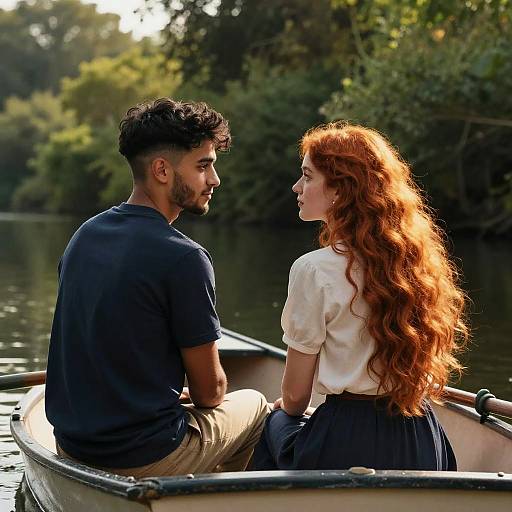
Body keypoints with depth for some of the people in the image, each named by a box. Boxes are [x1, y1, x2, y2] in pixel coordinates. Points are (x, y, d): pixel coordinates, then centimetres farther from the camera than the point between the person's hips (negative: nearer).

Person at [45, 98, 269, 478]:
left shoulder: (84, 236, 3)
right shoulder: (184, 258, -20)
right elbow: (209, 391, -10)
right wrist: (188, 394, 12)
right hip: (143, 461, -7)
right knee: (255, 403, 21)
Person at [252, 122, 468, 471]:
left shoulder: (316, 270, -16)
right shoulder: (414, 256, 1)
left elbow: (295, 395, -7)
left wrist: (287, 409, 17)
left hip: (347, 447, -5)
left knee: (275, 421, 26)